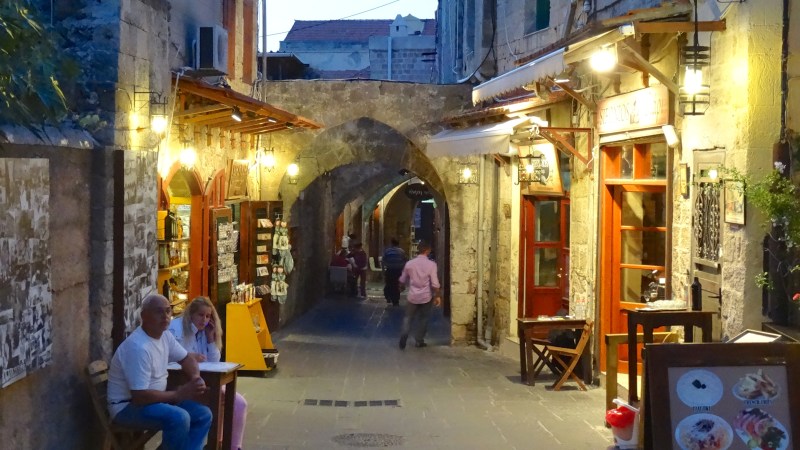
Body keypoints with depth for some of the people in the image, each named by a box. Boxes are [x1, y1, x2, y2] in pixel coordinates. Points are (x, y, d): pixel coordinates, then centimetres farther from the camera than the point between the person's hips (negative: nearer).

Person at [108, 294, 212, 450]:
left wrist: (196, 379, -4)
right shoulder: (138, 347, -27)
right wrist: (179, 394, -19)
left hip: (154, 399, 10)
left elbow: (186, 358, 19)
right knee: (179, 418, -31)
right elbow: (140, 396, -29)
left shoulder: (165, 336, 2)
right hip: (128, 406, -10)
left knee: (203, 414, -1)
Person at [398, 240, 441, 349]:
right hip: (426, 296, -2)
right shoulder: (431, 264, -11)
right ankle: (419, 340, 16)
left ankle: (404, 335, -13)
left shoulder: (409, 263, -2)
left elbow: (402, 280, 9)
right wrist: (437, 296, -2)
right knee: (423, 319, 14)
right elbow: (434, 283, -13)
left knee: (408, 318, 11)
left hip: (412, 296, 2)